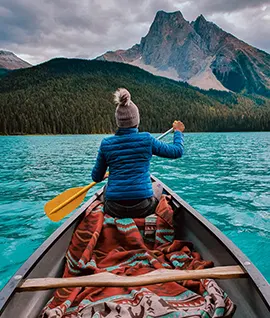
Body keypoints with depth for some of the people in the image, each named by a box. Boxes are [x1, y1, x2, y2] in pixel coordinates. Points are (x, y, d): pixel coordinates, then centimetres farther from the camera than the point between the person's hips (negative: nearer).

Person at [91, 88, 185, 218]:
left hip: (114, 210, 1)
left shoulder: (106, 144, -4)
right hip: (143, 209, -1)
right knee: (158, 186, 31)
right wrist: (178, 131, 23)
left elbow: (96, 177, 6)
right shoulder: (147, 139, -8)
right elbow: (177, 151, 4)